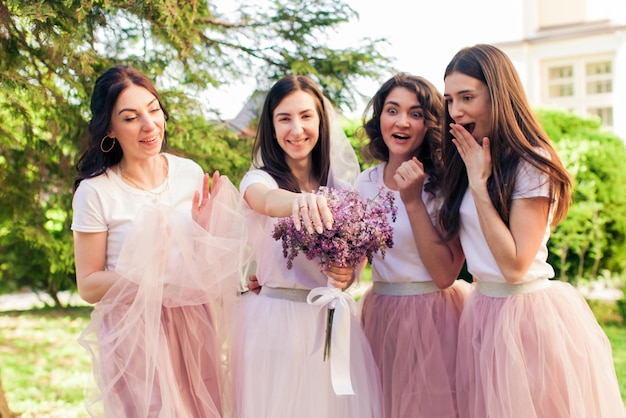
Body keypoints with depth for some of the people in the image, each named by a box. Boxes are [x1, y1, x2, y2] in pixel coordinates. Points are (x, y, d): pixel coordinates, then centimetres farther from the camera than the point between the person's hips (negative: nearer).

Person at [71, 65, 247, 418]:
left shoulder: (191, 173, -1)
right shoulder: (95, 191, -12)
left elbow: (214, 259, 8)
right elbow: (88, 285, -8)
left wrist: (205, 231, -12)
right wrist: (142, 273, -25)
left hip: (194, 325, 4)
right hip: (134, 332, -4)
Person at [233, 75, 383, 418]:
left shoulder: (341, 186, 7)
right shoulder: (259, 179, -6)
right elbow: (265, 200, -30)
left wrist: (349, 274, -12)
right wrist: (300, 201, -53)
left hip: (333, 320, 4)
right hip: (276, 320, -3)